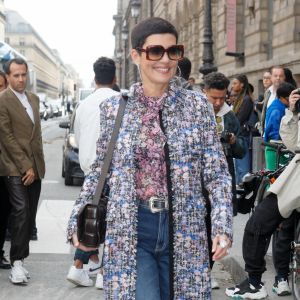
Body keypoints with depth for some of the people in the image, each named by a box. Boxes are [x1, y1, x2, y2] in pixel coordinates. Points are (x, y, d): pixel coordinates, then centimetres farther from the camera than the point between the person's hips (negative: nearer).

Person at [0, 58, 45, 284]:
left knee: (30, 216, 5)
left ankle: (20, 258, 12)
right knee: (21, 212, -14)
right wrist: (25, 166, -13)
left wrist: (35, 165, 10)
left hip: (35, 167, 6)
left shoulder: (34, 99, 15)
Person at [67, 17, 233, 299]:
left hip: (184, 230, 1)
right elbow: (100, 170, 11)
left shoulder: (197, 104, 1)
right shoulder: (113, 108, 2)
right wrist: (77, 220, 0)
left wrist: (222, 225, -10)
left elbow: (216, 172, 1)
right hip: (130, 229, -1)